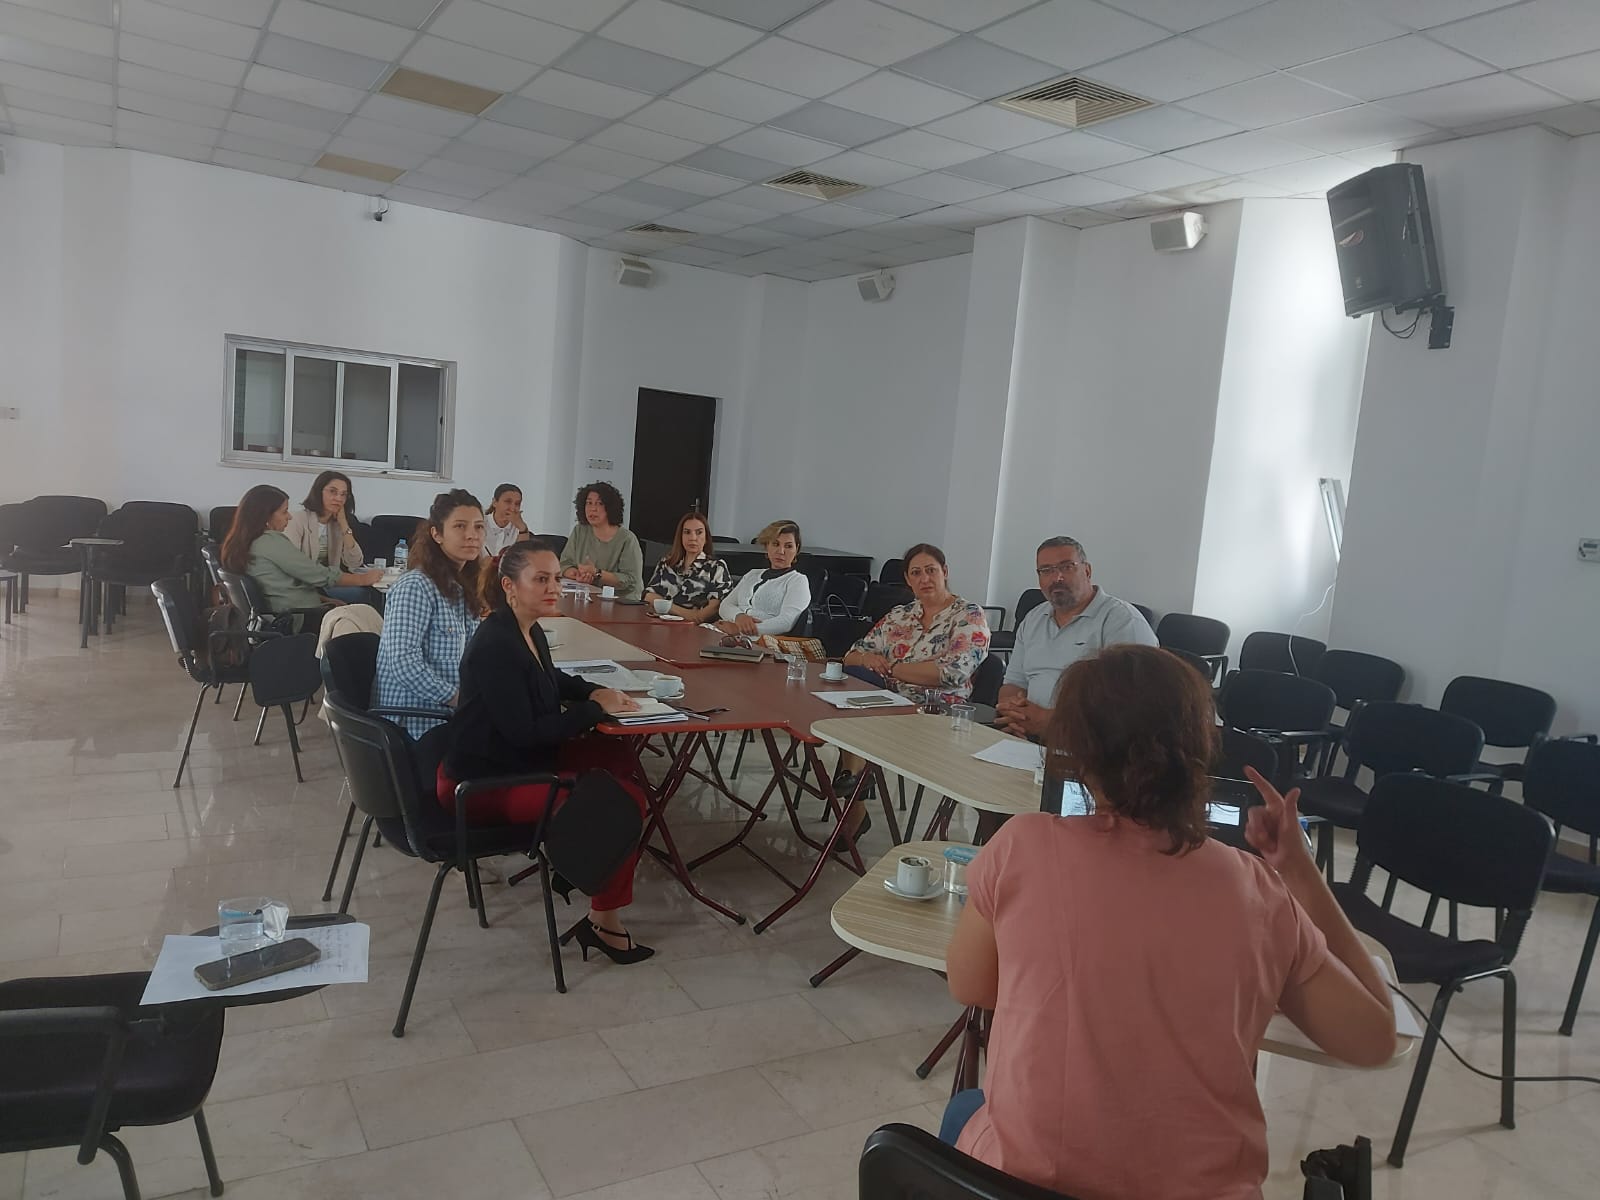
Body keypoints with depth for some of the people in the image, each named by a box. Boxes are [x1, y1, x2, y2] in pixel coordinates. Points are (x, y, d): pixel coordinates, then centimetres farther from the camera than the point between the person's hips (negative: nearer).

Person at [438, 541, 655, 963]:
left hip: (519, 759, 9)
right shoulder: (496, 645, -24)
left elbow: (552, 680, 24)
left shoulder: (529, 632, 4)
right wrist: (595, 708, -18)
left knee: (620, 760, 3)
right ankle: (604, 922, 1)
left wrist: (597, 692, 4)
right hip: (481, 784, -9)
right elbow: (525, 732, -26)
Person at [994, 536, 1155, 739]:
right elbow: (1014, 683, 23)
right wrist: (1013, 710, -2)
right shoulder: (1033, 620, 20)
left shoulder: (1123, 620, -4)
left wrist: (1051, 722, -18)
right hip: (1028, 737, 7)